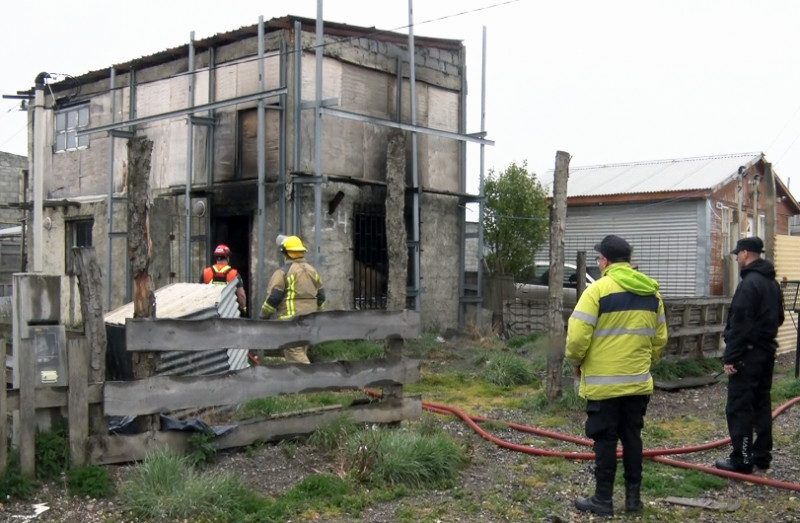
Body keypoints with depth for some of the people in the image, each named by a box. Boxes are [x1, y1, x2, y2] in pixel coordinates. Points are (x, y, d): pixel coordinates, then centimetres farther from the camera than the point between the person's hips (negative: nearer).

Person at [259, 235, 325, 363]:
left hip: (291, 320, -8)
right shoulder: (312, 270, 14)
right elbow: (321, 296, 18)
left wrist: (264, 316, 1)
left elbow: (273, 297, -11)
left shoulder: (283, 272, -8)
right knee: (301, 352, 15)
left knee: (294, 353, -9)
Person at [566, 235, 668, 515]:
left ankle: (603, 499, 11)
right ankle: (633, 497, 20)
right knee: (632, 437, 14)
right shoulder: (651, 292, 7)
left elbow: (577, 335, -16)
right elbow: (660, 337, 12)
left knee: (605, 440, 3)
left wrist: (576, 361, 1)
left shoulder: (599, 289, -13)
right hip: (638, 381, 6)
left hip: (604, 382, -5)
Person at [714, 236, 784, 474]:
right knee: (762, 404, 14)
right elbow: (779, 318, 21)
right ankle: (762, 454, 20)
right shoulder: (772, 282, 12)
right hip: (767, 351, 10)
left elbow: (739, 325, -21)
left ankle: (742, 459, -3)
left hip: (748, 354, -10)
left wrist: (729, 357, -19)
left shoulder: (749, 283, -18)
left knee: (739, 408, -5)